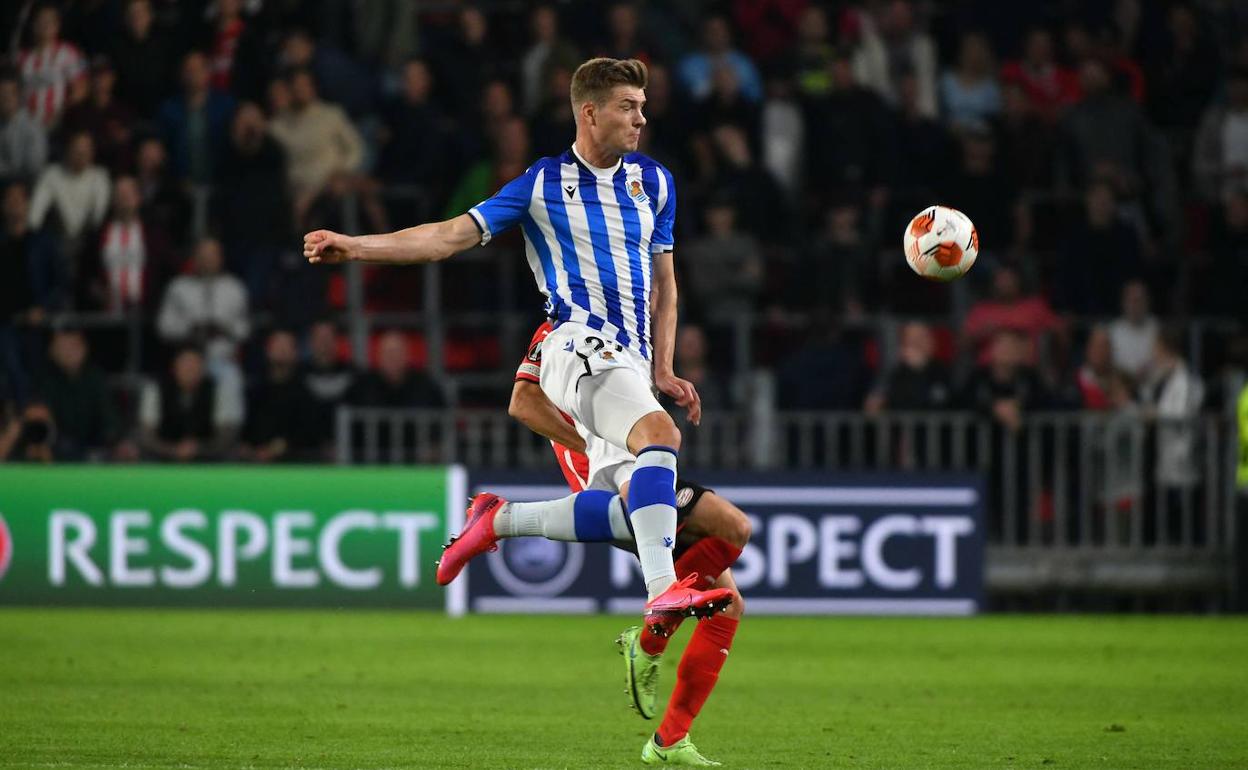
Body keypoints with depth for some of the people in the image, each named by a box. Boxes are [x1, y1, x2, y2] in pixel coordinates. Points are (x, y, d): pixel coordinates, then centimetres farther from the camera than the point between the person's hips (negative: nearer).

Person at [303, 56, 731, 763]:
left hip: (631, 356, 6)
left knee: (622, 507, -3)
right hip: (580, 345, -6)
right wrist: (356, 247, -8)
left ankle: (498, 520, 17)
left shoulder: (652, 182, 17)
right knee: (660, 434, -32)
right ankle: (663, 592, -44)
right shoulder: (542, 185, 3)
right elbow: (452, 236, 2)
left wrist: (663, 370, 15)